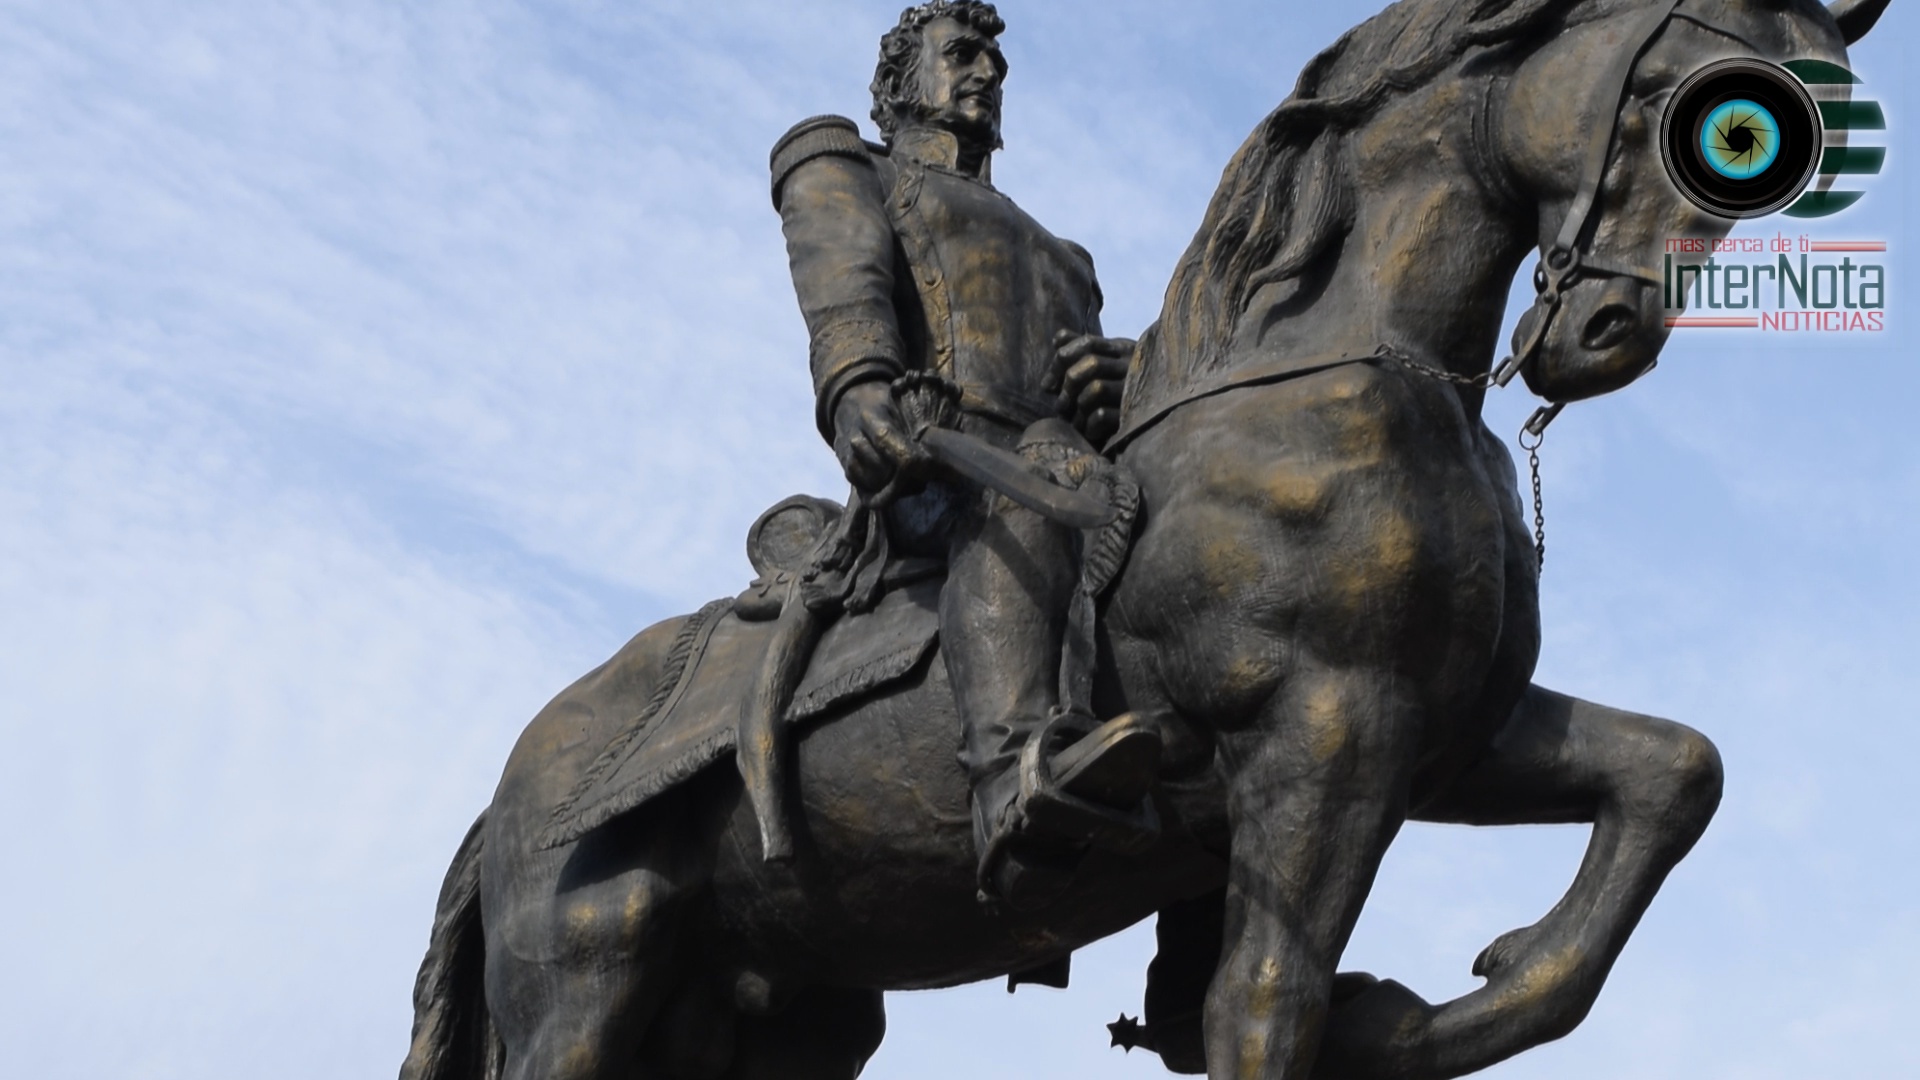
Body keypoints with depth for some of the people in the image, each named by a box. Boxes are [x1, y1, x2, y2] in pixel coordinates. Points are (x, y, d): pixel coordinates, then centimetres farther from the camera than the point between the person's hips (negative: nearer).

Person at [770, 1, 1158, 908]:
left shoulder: (1053, 255, 43)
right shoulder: (846, 170, 26)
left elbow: (1099, 366, 23)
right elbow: (842, 285, 2)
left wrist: (1122, 372, -5)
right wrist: (853, 390, -22)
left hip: (1077, 468, 7)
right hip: (932, 466, -6)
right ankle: (1015, 784, -65)